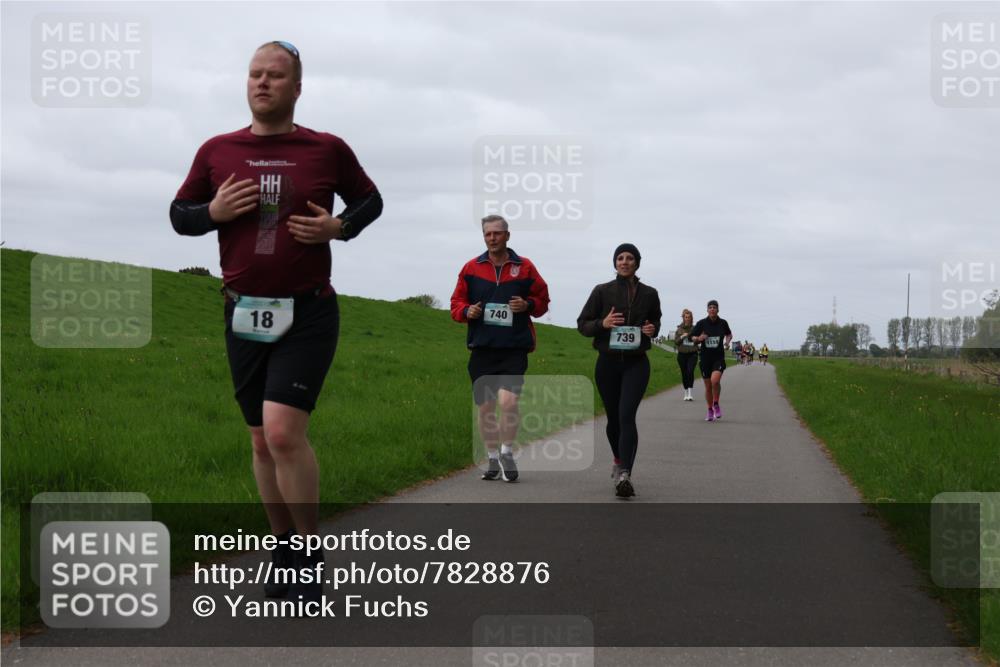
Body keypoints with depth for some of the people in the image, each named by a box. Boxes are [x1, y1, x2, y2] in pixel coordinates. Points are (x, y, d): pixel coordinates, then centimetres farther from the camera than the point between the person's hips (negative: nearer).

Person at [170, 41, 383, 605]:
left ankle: (310, 557, -4)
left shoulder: (327, 150, 0)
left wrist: (339, 226, -6)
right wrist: (213, 212, -8)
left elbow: (370, 200, 15)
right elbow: (179, 215, 14)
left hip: (309, 312, -4)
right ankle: (284, 549, 25)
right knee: (264, 441, 10)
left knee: (284, 431, -18)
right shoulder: (217, 151, 5)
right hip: (245, 314, 4)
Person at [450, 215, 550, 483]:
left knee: (508, 401, -19)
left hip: (514, 349, -2)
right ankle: (492, 459, 23)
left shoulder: (524, 268, 4)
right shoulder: (471, 269, 7)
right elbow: (456, 303, 14)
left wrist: (528, 305, -9)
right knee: (485, 408, 7)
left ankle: (507, 453, -1)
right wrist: (466, 311, -8)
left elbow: (542, 299, 12)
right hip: (482, 348, 2)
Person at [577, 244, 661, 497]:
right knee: (613, 418, 12)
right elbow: (582, 324, 4)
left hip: (636, 364, -1)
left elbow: (655, 321, 21)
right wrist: (602, 323, -16)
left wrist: (652, 330, -3)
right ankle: (619, 460, 40)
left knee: (627, 415, -18)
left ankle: (624, 475, -27)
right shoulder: (602, 291, 1)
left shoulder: (649, 294, 5)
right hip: (607, 363, 1)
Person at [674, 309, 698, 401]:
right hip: (682, 354, 2)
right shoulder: (679, 329, 6)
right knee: (684, 373, 6)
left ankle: (690, 393, -20)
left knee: (690, 372, -18)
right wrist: (682, 337, -13)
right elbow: (675, 342, 4)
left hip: (692, 354, -2)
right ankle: (686, 393, 20)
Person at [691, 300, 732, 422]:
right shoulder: (701, 323, -3)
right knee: (708, 386, 7)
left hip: (719, 358, -1)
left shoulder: (723, 323, 0)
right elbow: (692, 337, 6)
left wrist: (727, 341, -1)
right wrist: (699, 338, -15)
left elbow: (729, 334, 19)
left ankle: (716, 405, -2)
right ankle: (710, 410, 24)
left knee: (715, 380, -24)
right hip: (705, 358, 1)